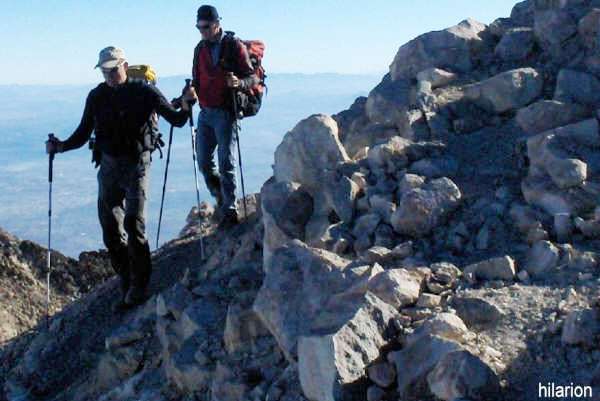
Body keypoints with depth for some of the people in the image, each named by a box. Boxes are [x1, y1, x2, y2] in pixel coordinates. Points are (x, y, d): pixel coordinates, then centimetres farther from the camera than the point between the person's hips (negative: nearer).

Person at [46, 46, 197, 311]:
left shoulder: (143, 92, -5)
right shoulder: (97, 96, 6)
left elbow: (176, 121, -3)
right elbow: (83, 134, 10)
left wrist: (186, 105, -22)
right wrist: (60, 146, -6)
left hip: (136, 165, -5)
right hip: (108, 166, 5)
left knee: (133, 224, -17)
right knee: (111, 230, 6)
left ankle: (138, 288, -8)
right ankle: (127, 287, 18)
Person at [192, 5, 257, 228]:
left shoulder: (234, 46, -6)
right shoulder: (200, 49, 12)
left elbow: (253, 78, -8)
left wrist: (239, 83, -28)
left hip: (226, 112, -6)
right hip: (205, 113, 6)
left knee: (226, 163, -5)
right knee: (204, 161, 8)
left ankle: (229, 211, 1)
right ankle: (221, 199, 28)